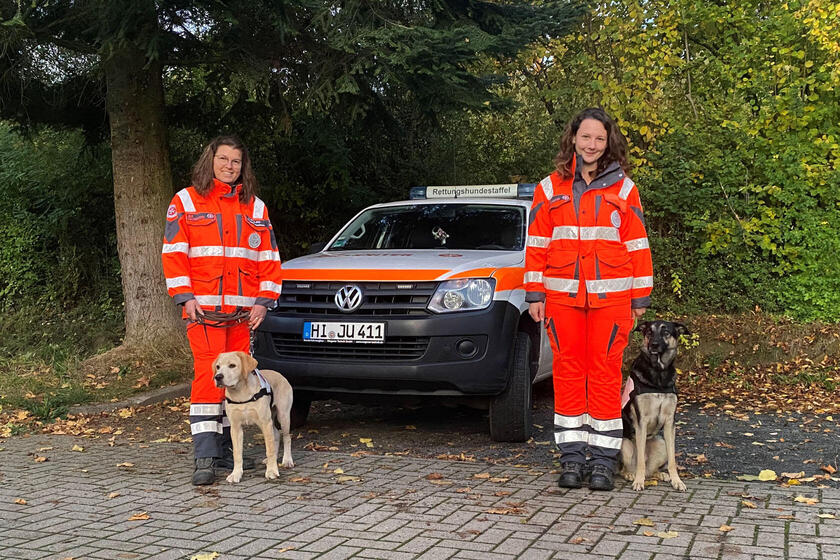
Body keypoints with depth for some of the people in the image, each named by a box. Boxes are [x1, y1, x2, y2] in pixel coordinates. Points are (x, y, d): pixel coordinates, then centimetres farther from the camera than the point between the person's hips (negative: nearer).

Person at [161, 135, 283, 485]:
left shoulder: (255, 207, 16)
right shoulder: (185, 202, 7)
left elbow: (269, 258, 12)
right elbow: (174, 253, 1)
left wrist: (263, 301, 2)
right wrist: (185, 298, -10)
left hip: (243, 311, 4)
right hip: (203, 308, -4)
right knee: (208, 375, -12)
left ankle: (225, 449, 17)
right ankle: (205, 457, -10)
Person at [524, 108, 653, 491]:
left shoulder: (623, 189, 7)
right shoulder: (550, 189, 10)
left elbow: (637, 245, 7)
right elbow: (537, 244, 8)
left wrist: (640, 298, 4)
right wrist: (535, 294, 3)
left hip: (610, 296, -1)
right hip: (562, 296, 1)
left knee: (605, 373, -1)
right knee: (568, 372, 2)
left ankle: (602, 461, 7)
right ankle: (572, 458, 10)